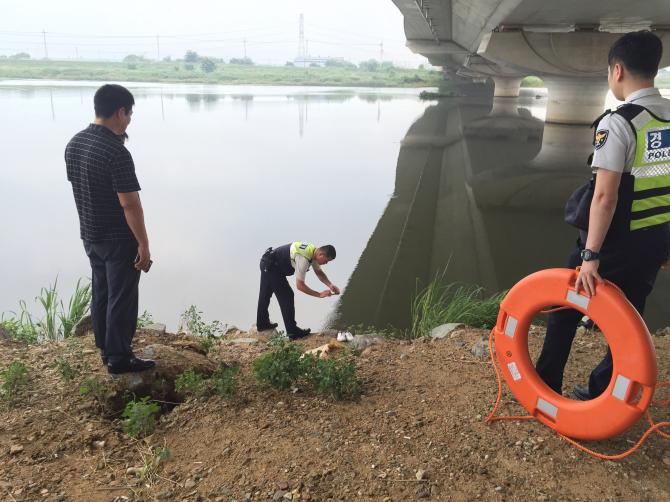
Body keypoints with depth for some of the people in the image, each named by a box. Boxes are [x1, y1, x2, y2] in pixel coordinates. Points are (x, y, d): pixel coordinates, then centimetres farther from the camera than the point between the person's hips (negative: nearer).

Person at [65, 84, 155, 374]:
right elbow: (130, 204, -23)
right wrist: (143, 244, -17)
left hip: (89, 235, 8)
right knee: (121, 298, 5)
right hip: (119, 239, -8)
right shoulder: (116, 152, -24)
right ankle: (119, 358, 17)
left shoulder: (73, 144, 3)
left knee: (100, 292, 19)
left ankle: (105, 349, 33)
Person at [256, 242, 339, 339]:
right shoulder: (303, 259, -32)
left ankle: (262, 324, 41)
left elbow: (319, 272, 8)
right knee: (287, 296, -7)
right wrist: (319, 294, -23)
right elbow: (300, 285, -27)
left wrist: (330, 285, -7)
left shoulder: (314, 251, -5)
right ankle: (292, 331, 0)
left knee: (265, 295, 24)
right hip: (272, 267, -10)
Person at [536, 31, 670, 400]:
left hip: (616, 242, -6)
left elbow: (605, 197, -25)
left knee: (567, 308, 12)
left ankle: (547, 383, 24)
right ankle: (603, 391, 30)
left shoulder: (618, 123, -19)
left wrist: (591, 255, -23)